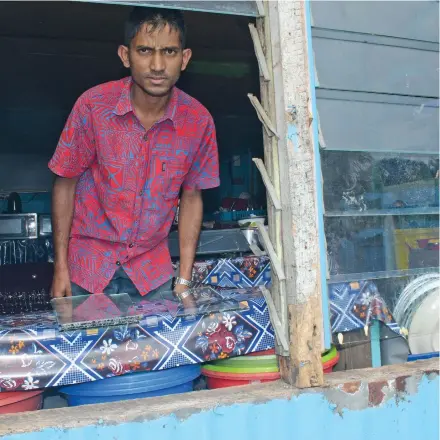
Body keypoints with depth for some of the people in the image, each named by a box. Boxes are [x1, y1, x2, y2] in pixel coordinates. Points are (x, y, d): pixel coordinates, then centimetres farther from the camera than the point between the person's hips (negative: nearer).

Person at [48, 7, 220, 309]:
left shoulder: (199, 121, -11)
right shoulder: (93, 106, -16)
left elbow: (191, 197, -1)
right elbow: (66, 183, -6)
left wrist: (184, 282, -2)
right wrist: (61, 268, -5)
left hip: (153, 268, 2)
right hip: (90, 264, -1)